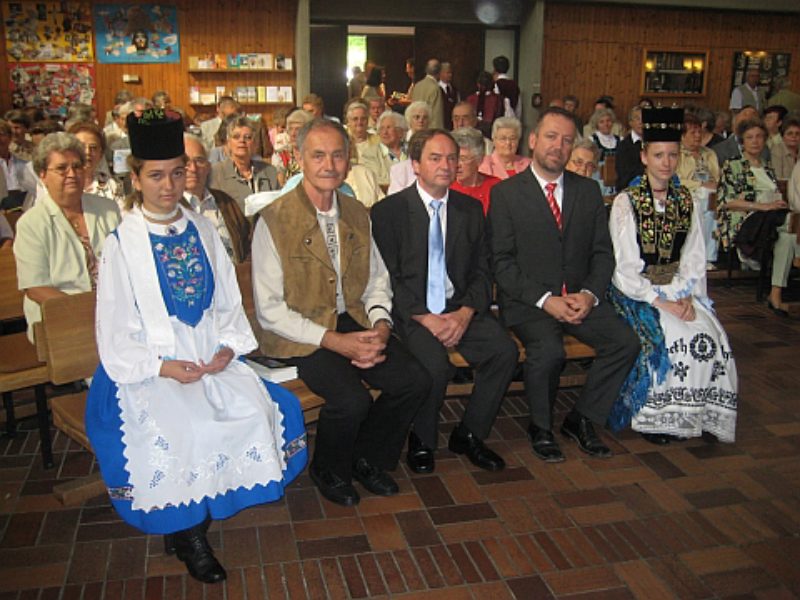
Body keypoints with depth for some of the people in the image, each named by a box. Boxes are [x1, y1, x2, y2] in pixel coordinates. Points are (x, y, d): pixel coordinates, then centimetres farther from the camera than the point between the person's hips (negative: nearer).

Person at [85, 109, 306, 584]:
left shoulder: (202, 231, 10)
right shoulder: (122, 242, -2)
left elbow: (229, 303, 11)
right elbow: (115, 332, -4)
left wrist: (229, 347, -7)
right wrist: (163, 366, -17)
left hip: (212, 360, 4)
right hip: (149, 366, -4)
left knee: (260, 411, -19)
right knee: (182, 430, -29)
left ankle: (205, 511, 2)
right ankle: (186, 529, -2)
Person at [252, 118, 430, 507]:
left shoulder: (357, 214, 8)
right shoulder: (274, 221, -11)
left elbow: (376, 280, 16)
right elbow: (269, 310, -13)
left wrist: (380, 325, -5)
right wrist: (333, 341, -20)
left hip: (354, 321, 6)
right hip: (301, 335, -6)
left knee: (415, 381, -13)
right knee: (351, 399, -27)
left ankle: (368, 459, 13)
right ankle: (328, 472, 6)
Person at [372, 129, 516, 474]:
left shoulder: (470, 209, 11)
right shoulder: (388, 211, -2)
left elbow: (482, 270, 8)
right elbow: (387, 277, -6)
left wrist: (465, 312, -10)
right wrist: (425, 318, -17)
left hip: (460, 309, 4)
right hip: (410, 312, -4)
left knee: (505, 350, -20)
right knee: (434, 364, -31)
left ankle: (468, 435, 2)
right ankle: (421, 441, -1)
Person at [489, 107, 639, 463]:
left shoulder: (589, 191, 13)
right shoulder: (506, 193, 0)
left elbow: (603, 252, 10)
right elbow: (502, 261, -7)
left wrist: (590, 294, -9)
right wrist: (544, 299, -18)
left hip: (579, 297, 5)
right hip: (527, 300, -4)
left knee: (625, 342, -18)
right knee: (548, 351, -31)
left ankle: (581, 419, 4)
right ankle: (540, 428, -2)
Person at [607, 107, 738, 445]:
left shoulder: (687, 202, 10)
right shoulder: (626, 202, -4)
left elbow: (694, 258, 7)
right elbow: (626, 267, -10)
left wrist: (686, 297, -10)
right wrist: (660, 301, -18)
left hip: (678, 291, 4)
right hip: (634, 291, -4)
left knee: (710, 335, -20)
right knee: (665, 338, -28)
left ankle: (699, 416, -4)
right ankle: (656, 418, -11)